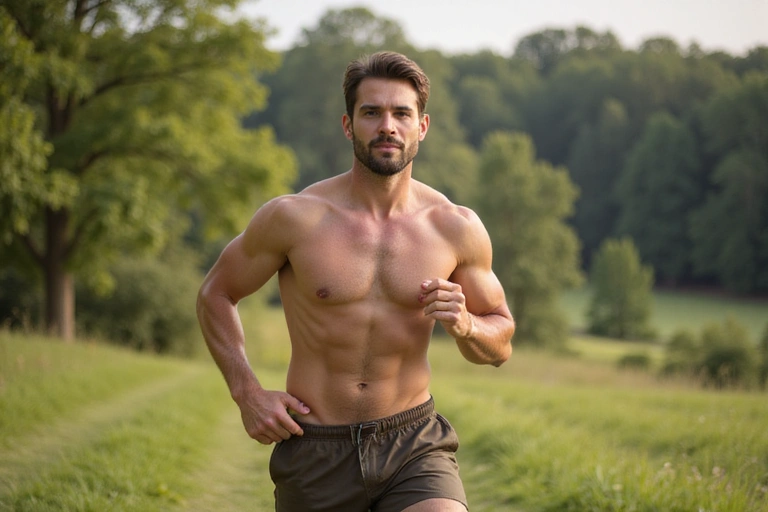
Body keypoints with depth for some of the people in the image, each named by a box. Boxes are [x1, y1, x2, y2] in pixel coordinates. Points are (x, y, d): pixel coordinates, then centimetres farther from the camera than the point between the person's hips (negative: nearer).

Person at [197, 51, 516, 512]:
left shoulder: (456, 228, -3)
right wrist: (247, 393, -6)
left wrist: (464, 325, -14)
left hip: (415, 443, 1)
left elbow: (500, 345, 10)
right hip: (317, 451, 0)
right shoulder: (295, 218, -8)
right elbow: (216, 294, 6)